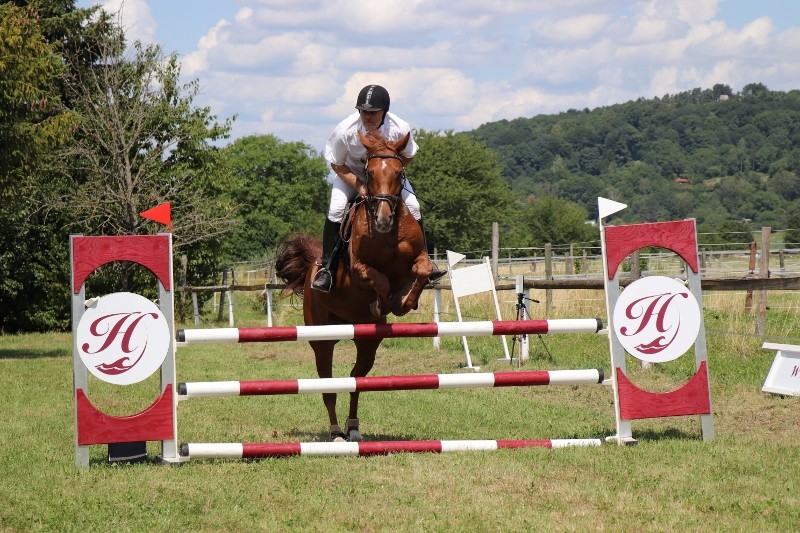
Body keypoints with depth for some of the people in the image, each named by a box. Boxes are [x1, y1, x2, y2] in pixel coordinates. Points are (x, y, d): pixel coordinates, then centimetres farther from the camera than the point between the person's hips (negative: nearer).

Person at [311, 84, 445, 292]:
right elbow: (336, 165, -18)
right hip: (351, 173, -1)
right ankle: (326, 267, -9)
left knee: (413, 207, -11)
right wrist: (358, 186, -30)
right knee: (336, 210, -21)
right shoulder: (345, 130, -33)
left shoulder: (400, 129, -30)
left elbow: (408, 156, -9)